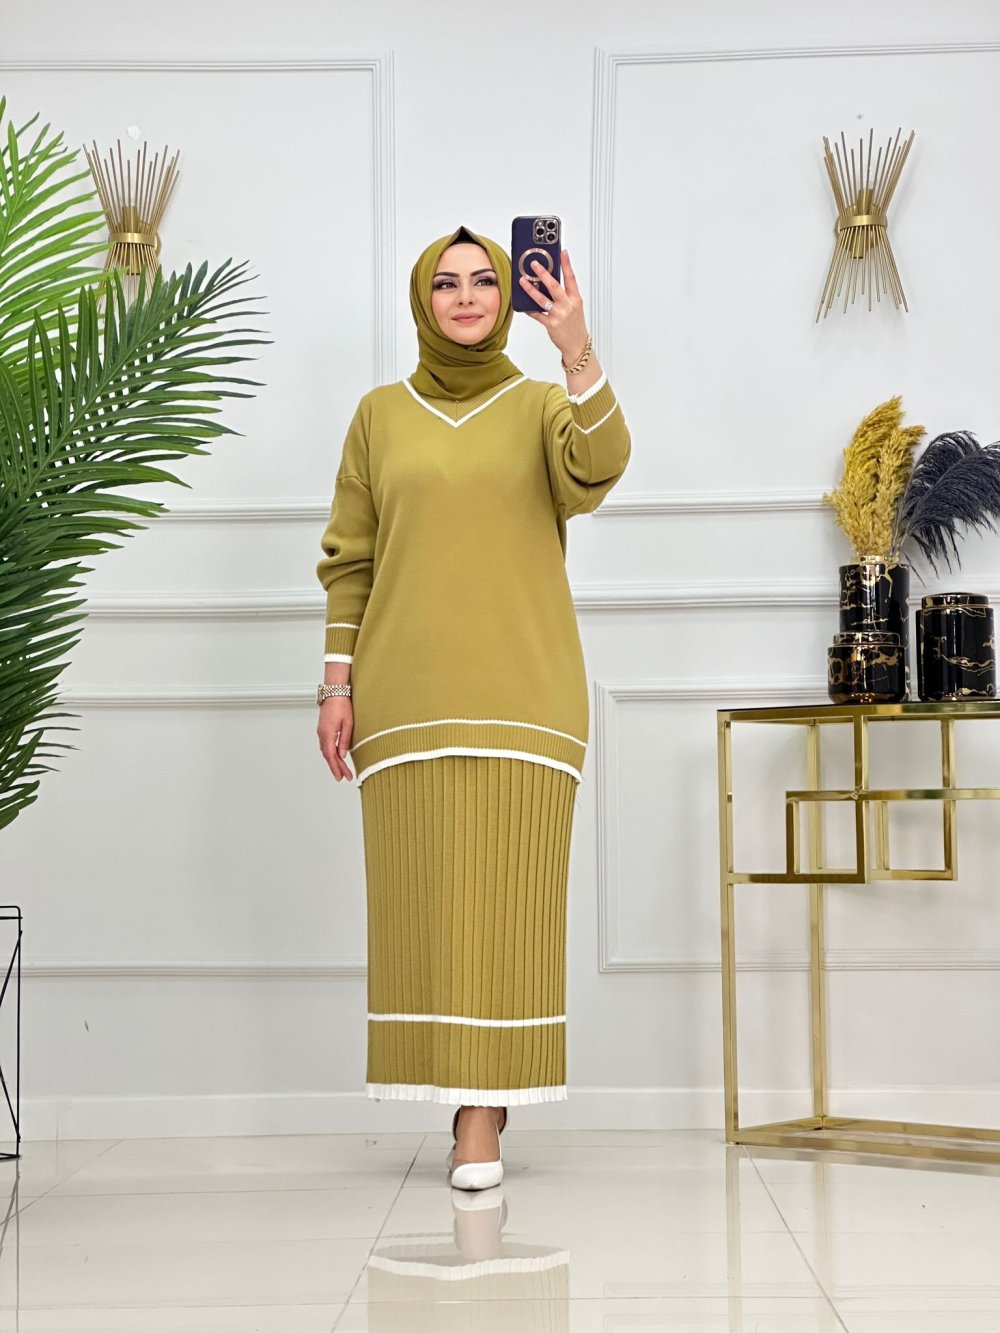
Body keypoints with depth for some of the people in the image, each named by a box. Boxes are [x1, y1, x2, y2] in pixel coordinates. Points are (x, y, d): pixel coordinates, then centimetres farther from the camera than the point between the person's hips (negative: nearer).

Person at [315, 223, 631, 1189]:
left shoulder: (541, 404, 7)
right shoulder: (380, 415, 11)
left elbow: (600, 467, -16)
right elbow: (348, 560, 10)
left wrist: (578, 354, -30)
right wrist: (338, 684, 3)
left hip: (522, 697, -1)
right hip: (406, 699, 1)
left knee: (506, 895, -5)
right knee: (422, 896, 0)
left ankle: (483, 1114, -1)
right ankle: (469, 1095, 12)